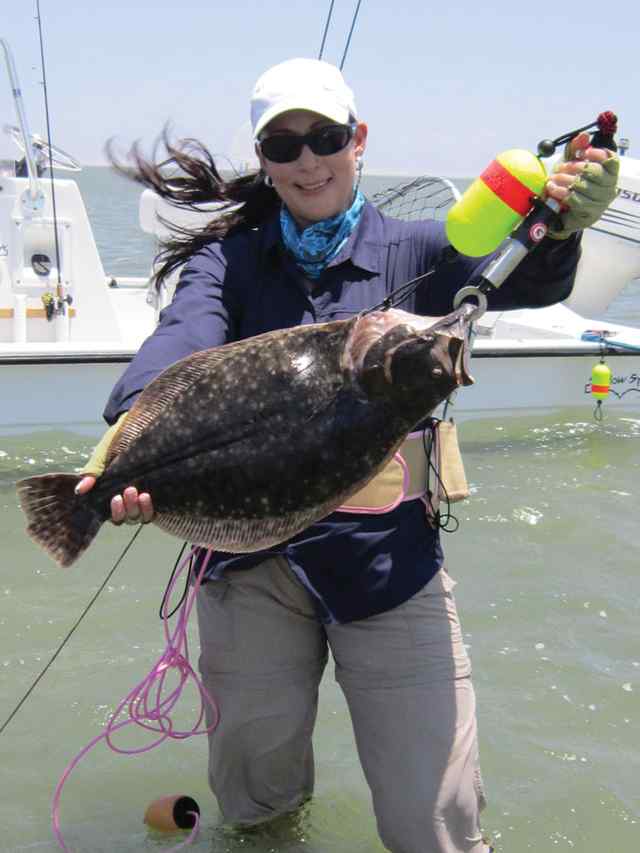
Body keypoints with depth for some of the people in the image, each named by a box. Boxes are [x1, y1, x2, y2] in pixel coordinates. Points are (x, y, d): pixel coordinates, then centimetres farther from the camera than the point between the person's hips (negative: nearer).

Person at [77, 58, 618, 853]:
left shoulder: (412, 251, 3)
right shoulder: (227, 257, 4)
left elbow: (524, 279, -17)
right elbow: (180, 343, -16)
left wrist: (559, 228, -42)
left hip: (388, 556, -1)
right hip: (254, 556, 1)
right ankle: (287, 785, 49)